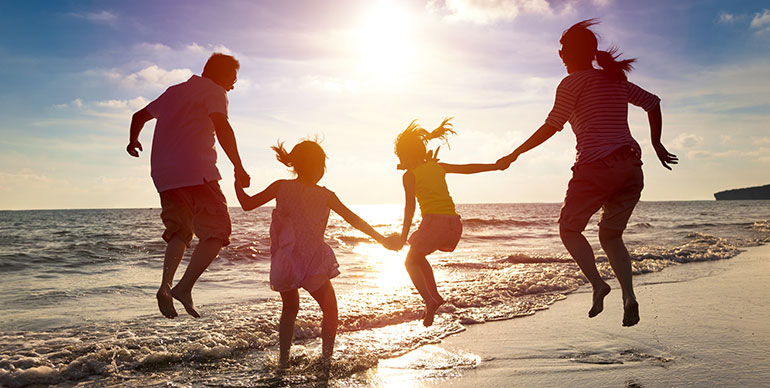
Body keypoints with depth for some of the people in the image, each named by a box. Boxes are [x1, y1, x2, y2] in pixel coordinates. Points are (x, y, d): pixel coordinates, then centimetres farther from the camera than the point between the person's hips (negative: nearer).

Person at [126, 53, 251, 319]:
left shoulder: (174, 91, 26)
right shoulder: (213, 91, 3)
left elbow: (140, 116, 37)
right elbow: (222, 127, -16)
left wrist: (133, 141, 55)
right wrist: (238, 167, -15)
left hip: (163, 175, 8)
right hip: (195, 172, -8)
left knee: (179, 232, 19)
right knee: (217, 232, -4)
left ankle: (166, 285, 3)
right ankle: (185, 287, -15)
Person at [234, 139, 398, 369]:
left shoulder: (281, 187, 0)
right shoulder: (325, 196, -3)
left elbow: (247, 204, 1)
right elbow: (354, 220, -2)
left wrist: (238, 183, 19)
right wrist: (382, 240, 5)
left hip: (285, 264, 3)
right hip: (314, 263, -2)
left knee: (289, 308, 26)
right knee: (330, 309, 19)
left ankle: (283, 358, 22)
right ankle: (326, 357, 14)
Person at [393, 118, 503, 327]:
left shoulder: (409, 175, 2)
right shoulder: (437, 167, 18)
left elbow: (410, 205, -6)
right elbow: (468, 168, 23)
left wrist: (403, 235, -5)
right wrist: (496, 166, 32)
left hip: (434, 221, -6)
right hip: (454, 223, 7)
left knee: (410, 262, 10)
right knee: (418, 256, 27)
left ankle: (430, 301, -11)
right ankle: (435, 296, 19)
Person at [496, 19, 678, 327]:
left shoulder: (572, 83, 0)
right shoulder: (616, 80, 19)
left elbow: (551, 127, -6)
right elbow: (653, 103, 23)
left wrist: (515, 154, 1)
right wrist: (656, 144, 30)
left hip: (596, 166, -6)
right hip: (631, 168, 6)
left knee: (569, 229, 11)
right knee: (610, 235, 17)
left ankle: (597, 283, -10)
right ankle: (628, 296, -2)